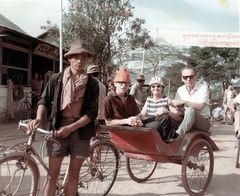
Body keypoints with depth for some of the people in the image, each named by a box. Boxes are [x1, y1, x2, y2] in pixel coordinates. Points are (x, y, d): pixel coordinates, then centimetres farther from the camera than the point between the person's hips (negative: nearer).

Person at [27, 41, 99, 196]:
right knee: (53, 173, 3)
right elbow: (44, 100, 6)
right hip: (58, 127, -1)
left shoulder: (92, 84, -1)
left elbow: (92, 112, -6)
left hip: (80, 129, 1)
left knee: (74, 173, 11)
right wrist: (39, 119, -13)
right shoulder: (56, 79, 0)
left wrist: (70, 128, -16)